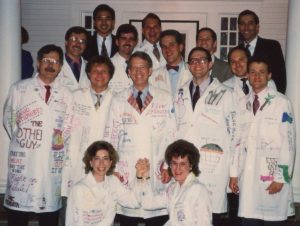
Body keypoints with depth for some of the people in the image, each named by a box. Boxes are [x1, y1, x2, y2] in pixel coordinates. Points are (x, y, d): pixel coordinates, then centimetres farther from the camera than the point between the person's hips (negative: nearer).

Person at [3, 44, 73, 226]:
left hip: (53, 161, 2)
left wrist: (61, 139, 3)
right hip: (23, 160, -2)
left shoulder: (66, 94, 7)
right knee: (18, 209, 4)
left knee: (50, 211, 10)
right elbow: (8, 119, 7)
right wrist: (21, 140, 6)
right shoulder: (19, 88, 1)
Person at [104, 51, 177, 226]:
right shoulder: (119, 100, 5)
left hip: (156, 172, 0)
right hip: (126, 172, 0)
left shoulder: (165, 99, 5)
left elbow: (171, 135, 5)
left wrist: (168, 165, -1)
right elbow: (111, 137, 5)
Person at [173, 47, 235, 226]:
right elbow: (175, 128, 14)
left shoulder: (224, 93, 2)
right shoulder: (181, 94, 14)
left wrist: (233, 169, 0)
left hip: (214, 166, -3)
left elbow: (233, 131, 2)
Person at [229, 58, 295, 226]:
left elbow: (288, 142, -7)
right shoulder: (244, 104, 12)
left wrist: (281, 178, -10)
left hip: (273, 179, -4)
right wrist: (234, 173, 10)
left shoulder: (282, 103, -4)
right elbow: (238, 140, 12)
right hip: (247, 178, 4)